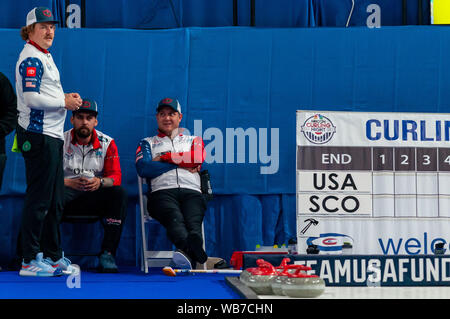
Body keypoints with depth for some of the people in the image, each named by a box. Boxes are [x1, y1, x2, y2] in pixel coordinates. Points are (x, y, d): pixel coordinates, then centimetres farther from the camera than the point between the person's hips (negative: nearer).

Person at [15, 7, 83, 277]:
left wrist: (65, 97, 10)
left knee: (55, 200, 14)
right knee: (39, 198, -7)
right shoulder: (31, 58, -11)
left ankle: (53, 256, 22)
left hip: (52, 135, 10)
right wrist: (64, 102, -13)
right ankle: (30, 260, -1)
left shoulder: (45, 57, 21)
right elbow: (31, 98, -21)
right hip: (38, 135, -10)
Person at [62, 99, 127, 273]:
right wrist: (68, 182, -25)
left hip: (95, 195, 1)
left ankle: (107, 254, -30)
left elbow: (116, 176, -1)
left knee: (119, 193, -29)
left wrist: (100, 182, -24)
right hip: (67, 194, -1)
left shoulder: (107, 143, 5)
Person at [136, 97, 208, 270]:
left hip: (191, 192, 2)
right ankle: (192, 249, -69)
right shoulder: (147, 143, 30)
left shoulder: (193, 140, 33)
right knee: (174, 218, -38)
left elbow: (198, 158, 7)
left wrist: (164, 158, 8)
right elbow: (143, 169, 7)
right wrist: (181, 163, 6)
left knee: (193, 221, -36)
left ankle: (186, 254, -67)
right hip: (162, 192, -1)